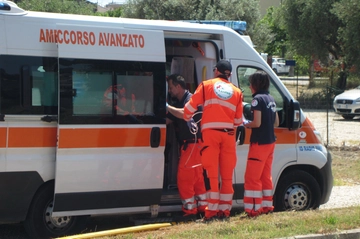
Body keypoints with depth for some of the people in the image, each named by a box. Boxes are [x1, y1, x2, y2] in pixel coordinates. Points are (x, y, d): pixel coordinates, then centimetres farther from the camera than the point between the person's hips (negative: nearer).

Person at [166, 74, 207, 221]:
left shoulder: (190, 99, -11)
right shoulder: (179, 102, 19)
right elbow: (168, 120, 19)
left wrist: (167, 107, -24)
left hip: (193, 143, -10)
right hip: (187, 144, 10)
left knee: (184, 177, -11)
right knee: (197, 177, 13)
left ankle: (190, 210, -9)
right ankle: (203, 207, 19)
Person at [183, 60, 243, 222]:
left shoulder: (206, 85, 8)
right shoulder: (236, 91, 14)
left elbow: (190, 107, 5)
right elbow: (238, 120, 12)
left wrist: (187, 118, 25)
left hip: (210, 132, -2)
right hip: (228, 134, 2)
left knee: (211, 173, -4)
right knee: (227, 175, 7)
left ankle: (211, 212, -8)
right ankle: (225, 211, 8)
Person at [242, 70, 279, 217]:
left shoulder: (258, 99, -15)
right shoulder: (271, 99, 12)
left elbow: (257, 123, -21)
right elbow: (276, 122, 16)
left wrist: (247, 125, -3)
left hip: (259, 143, -9)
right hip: (270, 142, 9)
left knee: (252, 177, -5)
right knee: (266, 176, 16)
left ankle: (254, 208, -7)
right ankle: (267, 205, 20)